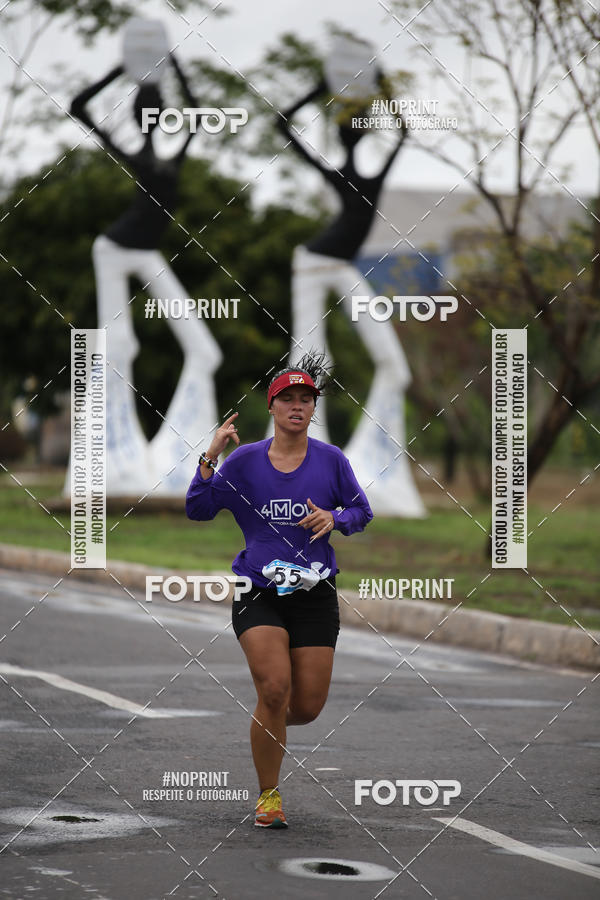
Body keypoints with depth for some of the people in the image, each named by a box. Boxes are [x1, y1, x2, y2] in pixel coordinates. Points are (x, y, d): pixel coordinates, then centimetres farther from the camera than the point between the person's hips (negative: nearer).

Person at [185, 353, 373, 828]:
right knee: (275, 690, -19)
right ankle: (268, 796, -2)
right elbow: (198, 509, -2)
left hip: (315, 596, 2)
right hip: (259, 593, -2)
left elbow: (362, 512, 12)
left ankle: (268, 723, 38)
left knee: (308, 707, -1)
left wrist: (334, 518, -9)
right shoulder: (245, 460, 0)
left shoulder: (331, 460, 3)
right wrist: (210, 458, -14)